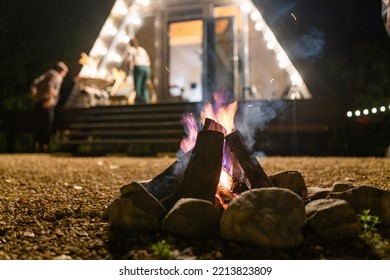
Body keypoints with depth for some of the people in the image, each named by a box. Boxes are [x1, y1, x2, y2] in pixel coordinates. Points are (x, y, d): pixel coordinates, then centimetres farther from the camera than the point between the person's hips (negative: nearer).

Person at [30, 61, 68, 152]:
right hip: (47, 104, -7)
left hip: (38, 103, 7)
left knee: (39, 126, 8)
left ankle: (37, 148, 6)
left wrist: (34, 98, 12)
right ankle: (45, 148, -6)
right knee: (47, 126, -5)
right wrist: (51, 99, -24)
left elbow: (34, 84, 11)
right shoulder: (57, 77, 1)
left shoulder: (46, 74, 24)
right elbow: (50, 85, -21)